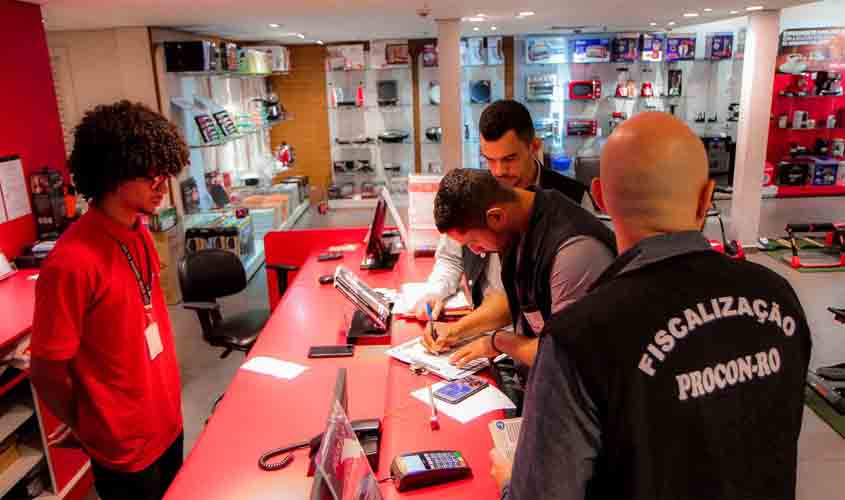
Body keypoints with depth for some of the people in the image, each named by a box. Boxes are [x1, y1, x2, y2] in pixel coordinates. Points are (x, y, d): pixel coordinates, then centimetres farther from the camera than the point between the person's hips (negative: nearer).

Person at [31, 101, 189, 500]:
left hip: (167, 419, 7)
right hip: (125, 444, -7)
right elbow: (46, 372, -19)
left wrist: (168, 400, 10)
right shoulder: (73, 261, -27)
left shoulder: (139, 234, -2)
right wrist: (86, 432, -2)